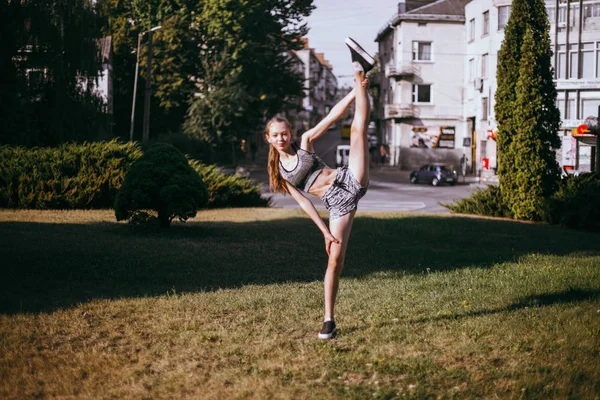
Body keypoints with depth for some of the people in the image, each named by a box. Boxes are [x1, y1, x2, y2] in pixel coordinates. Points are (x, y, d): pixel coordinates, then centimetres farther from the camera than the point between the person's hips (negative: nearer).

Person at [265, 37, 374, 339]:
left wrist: (356, 91, -12)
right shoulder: (279, 171, 12)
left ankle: (360, 72, 3)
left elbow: (326, 121, -1)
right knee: (334, 261, -5)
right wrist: (325, 231, -1)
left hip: (349, 182, 0)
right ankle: (329, 320, 3)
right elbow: (303, 201, 6)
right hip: (335, 204, 0)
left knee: (358, 126, -11)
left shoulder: (304, 142, 11)